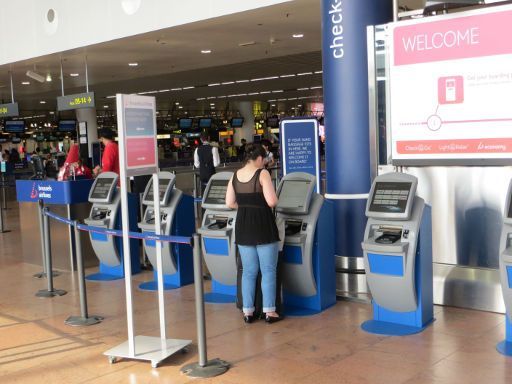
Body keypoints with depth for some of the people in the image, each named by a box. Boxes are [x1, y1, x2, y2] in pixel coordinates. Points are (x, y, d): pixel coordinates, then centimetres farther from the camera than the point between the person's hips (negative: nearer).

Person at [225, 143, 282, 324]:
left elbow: (230, 203, 6)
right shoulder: (262, 173, -12)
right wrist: (267, 202, 4)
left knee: (249, 271, 12)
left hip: (243, 227, 5)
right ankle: (269, 311, 7)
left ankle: (247, 311, 15)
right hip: (263, 227, -5)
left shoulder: (235, 175, 5)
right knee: (268, 270, 5)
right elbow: (272, 202, -18)